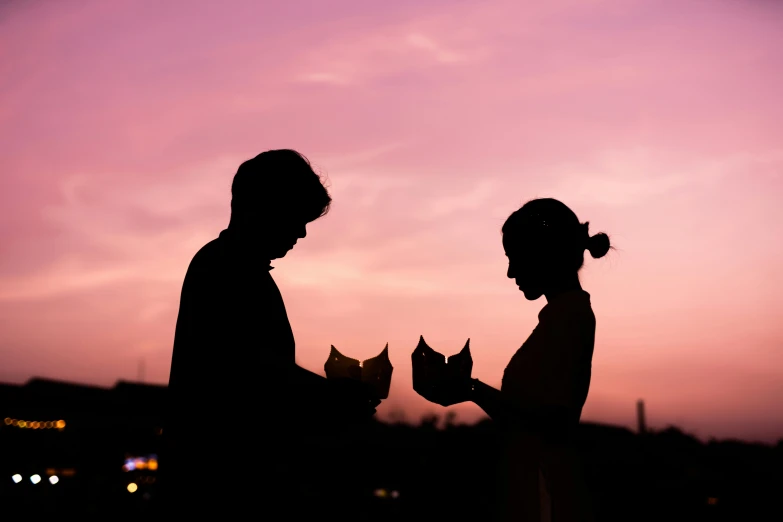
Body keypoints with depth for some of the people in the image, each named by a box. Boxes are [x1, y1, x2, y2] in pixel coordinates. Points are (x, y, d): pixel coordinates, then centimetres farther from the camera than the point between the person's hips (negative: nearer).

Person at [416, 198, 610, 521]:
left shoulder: (568, 315, -15)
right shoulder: (568, 313, 14)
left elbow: (552, 418, -23)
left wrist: (474, 390, -15)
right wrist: (471, 388, 13)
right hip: (538, 492, 9)